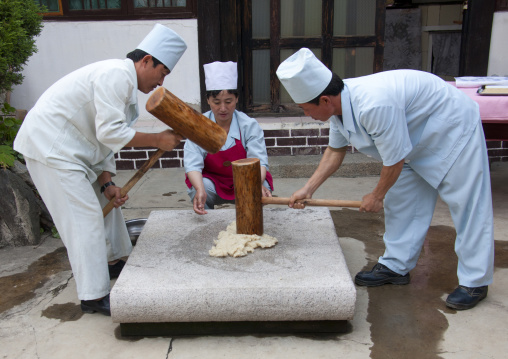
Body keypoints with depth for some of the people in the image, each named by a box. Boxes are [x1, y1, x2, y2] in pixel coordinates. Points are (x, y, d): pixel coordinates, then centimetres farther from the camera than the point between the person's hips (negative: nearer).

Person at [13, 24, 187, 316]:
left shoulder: (125, 83, 13)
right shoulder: (116, 74, -20)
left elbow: (105, 140, 13)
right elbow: (110, 133, -26)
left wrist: (107, 184, 6)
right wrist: (158, 140, -18)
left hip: (69, 146, 11)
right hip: (49, 145, -11)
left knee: (107, 200, 20)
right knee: (84, 216, -9)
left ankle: (113, 261, 37)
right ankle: (94, 296, 0)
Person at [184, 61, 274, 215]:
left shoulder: (249, 125, -12)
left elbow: (258, 161, -22)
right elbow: (193, 163, -22)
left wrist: (258, 184, -46)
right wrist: (200, 190, -44)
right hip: (211, 181, 0)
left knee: (261, 188, -29)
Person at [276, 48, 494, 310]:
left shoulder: (374, 105, -40)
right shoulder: (339, 102, -11)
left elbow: (395, 160, -28)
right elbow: (335, 150, 3)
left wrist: (377, 196, -10)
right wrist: (308, 188, -4)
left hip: (453, 127, -9)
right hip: (416, 136, 9)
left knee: (466, 203, -4)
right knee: (401, 200, 10)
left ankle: (475, 281, 8)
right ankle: (396, 266, 22)